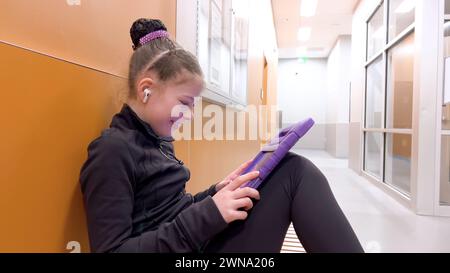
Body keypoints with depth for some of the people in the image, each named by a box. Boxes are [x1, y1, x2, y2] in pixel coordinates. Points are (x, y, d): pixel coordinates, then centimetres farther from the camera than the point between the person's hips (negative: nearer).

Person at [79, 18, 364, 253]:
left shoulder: (157, 139, 11)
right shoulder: (112, 151, -15)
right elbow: (111, 248, -19)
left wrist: (217, 193, -2)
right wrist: (207, 215, -24)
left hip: (204, 239, 8)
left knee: (293, 169, -4)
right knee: (294, 173, -14)